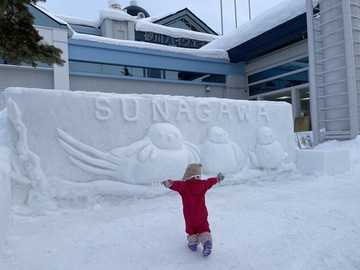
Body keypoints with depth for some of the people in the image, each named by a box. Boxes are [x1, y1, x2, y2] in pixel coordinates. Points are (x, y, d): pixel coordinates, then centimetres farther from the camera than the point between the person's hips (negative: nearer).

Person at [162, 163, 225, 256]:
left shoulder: (185, 186, -16)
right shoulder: (203, 184, -1)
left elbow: (178, 185, -37)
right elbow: (211, 181, 19)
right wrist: (218, 178, 38)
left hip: (189, 215, -2)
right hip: (202, 214, 3)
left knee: (191, 229, 21)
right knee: (204, 229, 12)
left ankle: (193, 242, 20)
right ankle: (206, 241, -8)